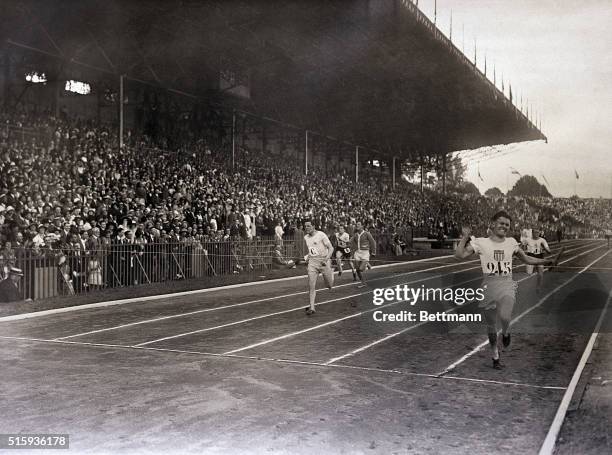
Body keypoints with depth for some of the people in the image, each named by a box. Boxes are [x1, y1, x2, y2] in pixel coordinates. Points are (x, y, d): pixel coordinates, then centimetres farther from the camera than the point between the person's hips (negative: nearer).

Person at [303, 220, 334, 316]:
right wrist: (307, 257, 12)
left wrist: (326, 259, -24)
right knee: (311, 286, -9)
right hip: (312, 262, 4)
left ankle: (331, 273, 42)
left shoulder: (321, 235, -10)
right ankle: (312, 307, -5)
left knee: (330, 286, 8)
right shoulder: (306, 237, 8)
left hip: (323, 261, -4)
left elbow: (331, 248, -11)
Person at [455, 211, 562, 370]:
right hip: (489, 285, 0)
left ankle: (505, 332, 9)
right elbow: (460, 255, -8)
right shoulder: (481, 242, -1)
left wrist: (548, 261, 15)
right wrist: (465, 237, -11)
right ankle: (495, 357, 30)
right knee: (491, 325, 9)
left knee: (504, 317, -28)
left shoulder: (511, 242, 8)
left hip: (507, 285, 1)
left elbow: (527, 259, 20)